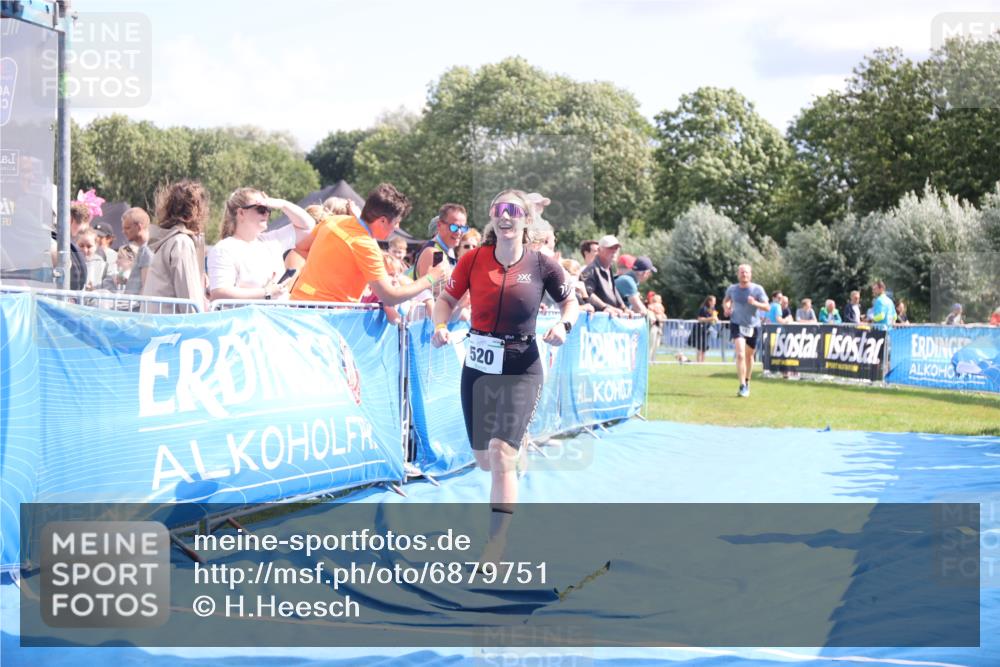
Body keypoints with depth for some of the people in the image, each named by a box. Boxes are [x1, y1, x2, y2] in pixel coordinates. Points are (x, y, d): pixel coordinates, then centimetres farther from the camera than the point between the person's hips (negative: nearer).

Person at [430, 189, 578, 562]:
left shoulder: (542, 265, -6)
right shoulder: (473, 259, -3)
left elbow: (570, 303, 8)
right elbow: (447, 299, 8)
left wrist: (563, 325, -12)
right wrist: (440, 326, -11)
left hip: (520, 368, -3)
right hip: (478, 366, 3)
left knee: (501, 452, -18)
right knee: (483, 460, 12)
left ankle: (495, 549, -15)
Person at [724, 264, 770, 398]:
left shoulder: (757, 289, -7)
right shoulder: (732, 289, -1)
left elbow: (767, 307, -10)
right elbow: (727, 300, 21)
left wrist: (755, 303, -28)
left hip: (753, 326, 1)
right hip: (737, 325, -1)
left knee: (749, 356, 14)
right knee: (740, 355, -18)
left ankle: (747, 382, 37)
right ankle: (742, 386, -21)